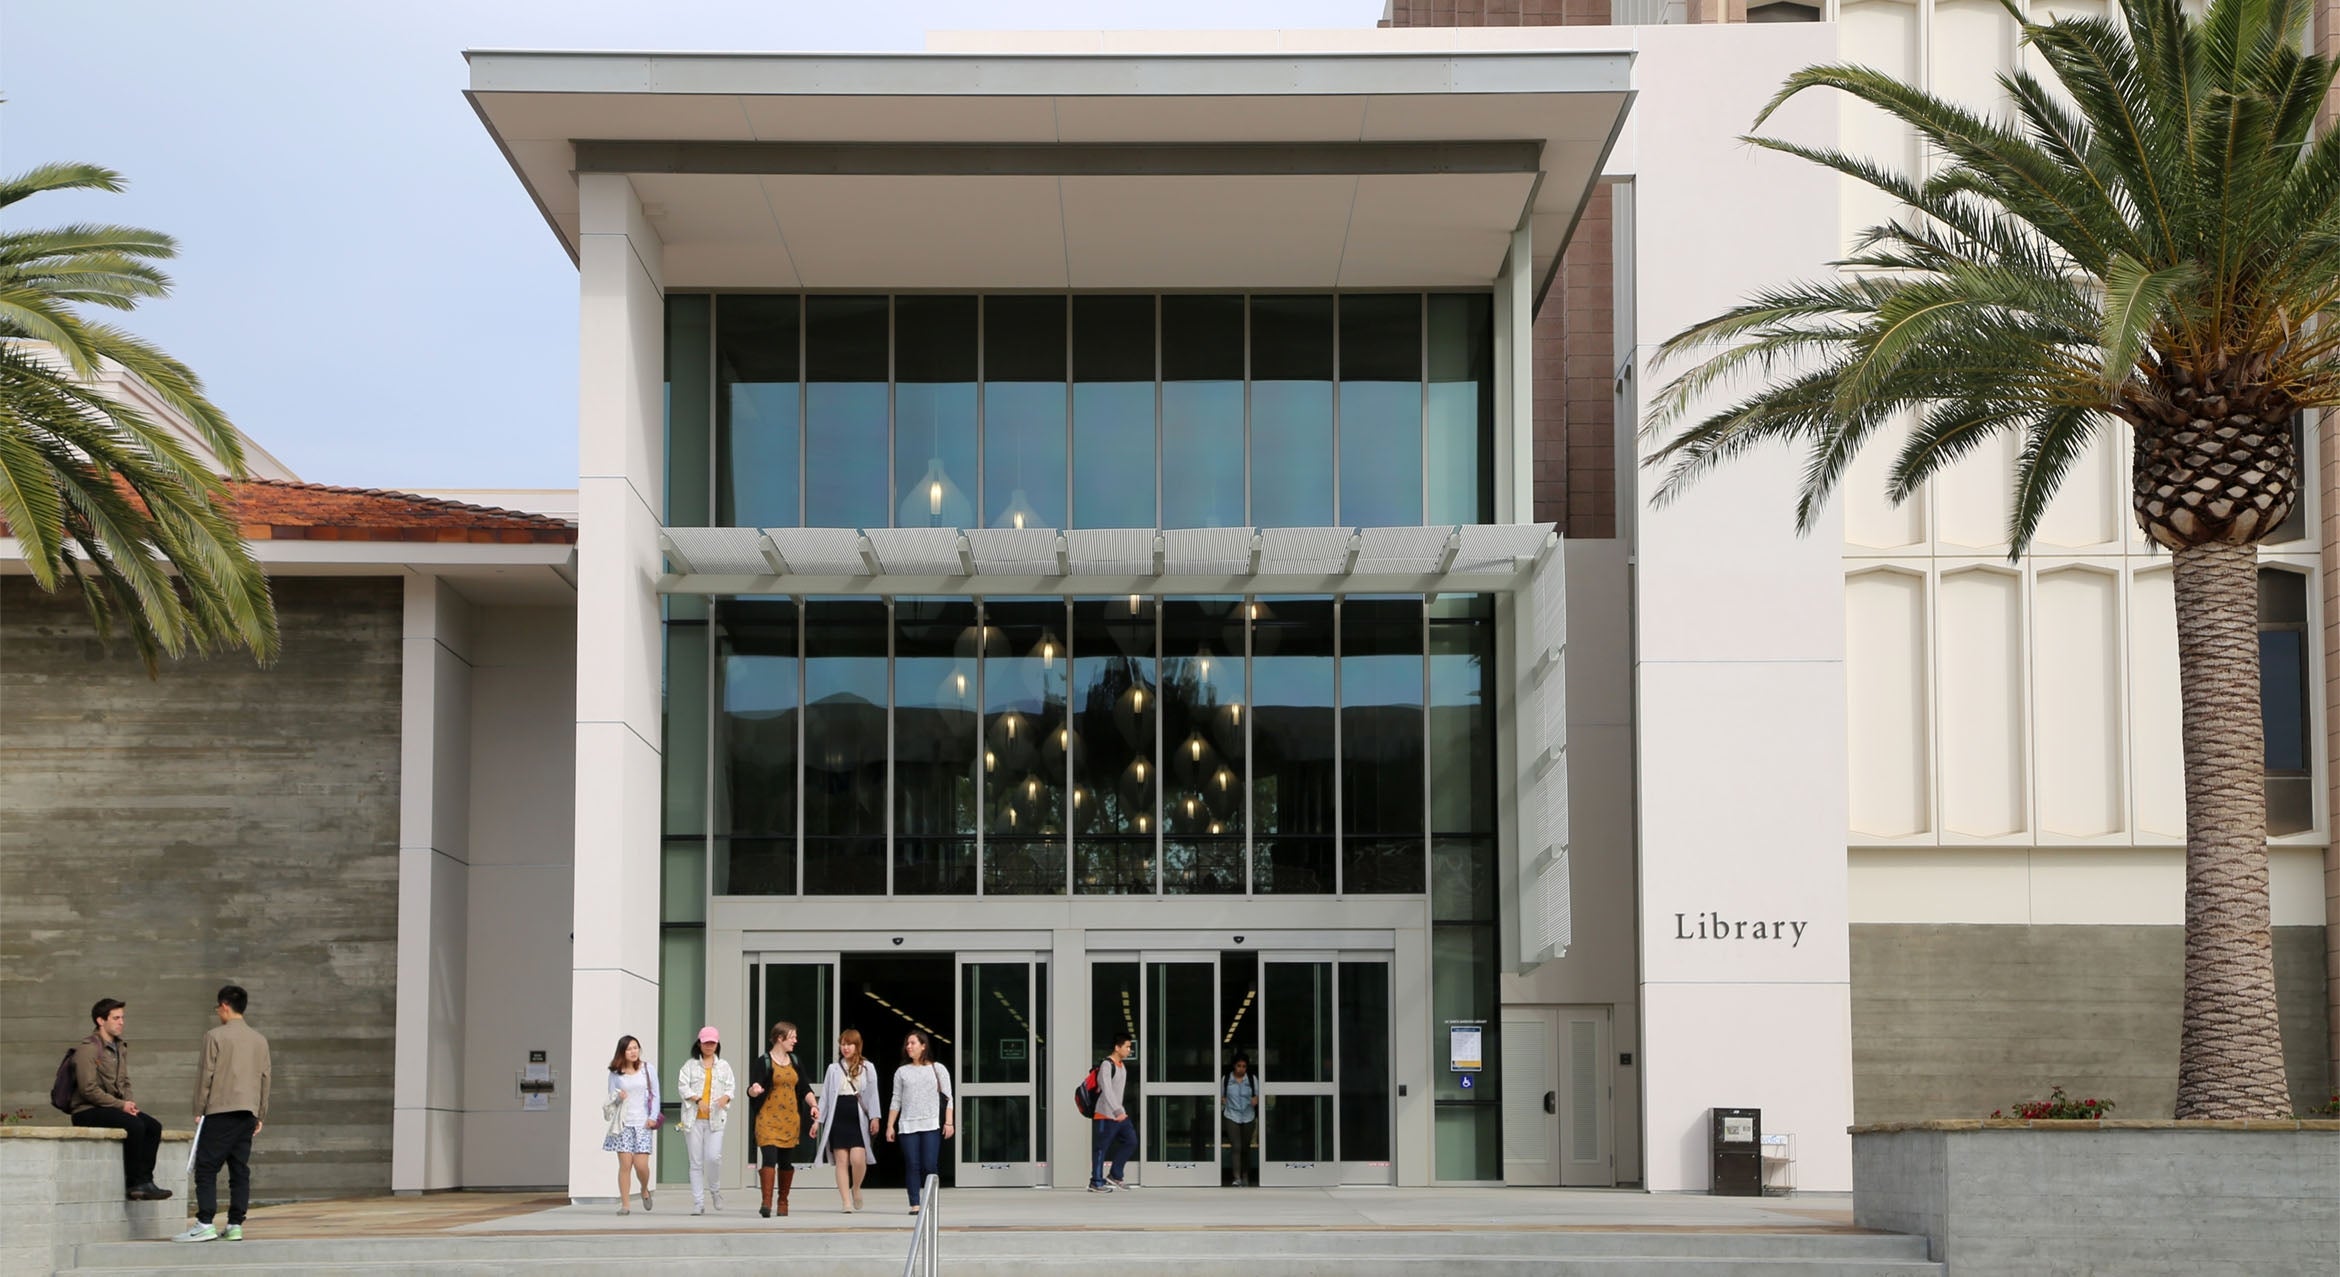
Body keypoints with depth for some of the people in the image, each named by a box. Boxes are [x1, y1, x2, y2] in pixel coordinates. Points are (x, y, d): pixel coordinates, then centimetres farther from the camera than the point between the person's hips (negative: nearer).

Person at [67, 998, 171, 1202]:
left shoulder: (120, 1048, 16)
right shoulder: (88, 1049, -12)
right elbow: (88, 1089, -19)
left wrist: (130, 1104, 0)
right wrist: (121, 1105, -18)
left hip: (113, 1107, 8)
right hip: (86, 1111, -8)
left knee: (153, 1126, -13)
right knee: (135, 1125, -29)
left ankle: (144, 1181, -15)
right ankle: (135, 1183, -20)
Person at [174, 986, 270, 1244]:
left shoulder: (215, 1036, -5)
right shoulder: (259, 1040, 12)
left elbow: (205, 1075, -5)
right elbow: (265, 1078, 15)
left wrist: (199, 1111, 2)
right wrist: (261, 1115, 20)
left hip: (220, 1109, -6)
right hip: (248, 1112, 6)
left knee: (206, 1168, -3)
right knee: (240, 1169, 6)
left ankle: (205, 1223, -11)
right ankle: (235, 1225, 4)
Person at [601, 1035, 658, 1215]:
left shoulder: (648, 1069, 4)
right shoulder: (615, 1073, 5)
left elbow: (655, 1095, 7)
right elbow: (610, 1098, 10)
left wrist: (653, 1117, -5)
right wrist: (618, 1097, -13)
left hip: (643, 1122, 0)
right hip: (623, 1123, 1)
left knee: (641, 1164, -8)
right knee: (625, 1164, -5)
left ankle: (645, 1190, 22)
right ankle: (625, 1203, 1)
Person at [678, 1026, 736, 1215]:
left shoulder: (723, 1066, 13)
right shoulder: (690, 1065, 8)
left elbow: (731, 1086, 7)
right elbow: (683, 1086, -1)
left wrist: (725, 1097, -15)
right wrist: (698, 1100, -16)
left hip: (715, 1119, 0)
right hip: (694, 1119, 0)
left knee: (713, 1157, -14)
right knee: (696, 1162, 1)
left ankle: (715, 1191, 13)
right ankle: (698, 1203, 6)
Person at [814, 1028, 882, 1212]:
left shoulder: (867, 1068, 8)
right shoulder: (833, 1068, 11)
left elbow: (872, 1094, 5)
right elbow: (825, 1095, 12)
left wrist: (874, 1118, -5)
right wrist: (818, 1120, 6)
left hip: (859, 1117, -1)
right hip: (838, 1117, 1)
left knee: (858, 1158, -14)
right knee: (842, 1161, -2)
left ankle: (856, 1188, 15)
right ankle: (846, 1202, 1)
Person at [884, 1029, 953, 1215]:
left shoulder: (937, 1069, 8)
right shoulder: (902, 1072, 13)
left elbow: (947, 1098, 5)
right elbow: (896, 1101, 13)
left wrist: (948, 1123, -3)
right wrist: (890, 1126, 8)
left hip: (931, 1125, -2)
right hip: (908, 1126, 2)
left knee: (930, 1166, -8)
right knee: (912, 1166, -4)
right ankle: (914, 1204, -2)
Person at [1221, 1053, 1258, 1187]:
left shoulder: (1253, 1079, 2)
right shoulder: (1225, 1080, 1)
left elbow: (1258, 1095, 7)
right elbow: (1221, 1096, 12)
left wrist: (1256, 1099, -14)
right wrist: (1222, 1101, -9)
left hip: (1248, 1118, 2)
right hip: (1231, 1117, -2)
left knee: (1246, 1147, 11)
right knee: (1236, 1146, -13)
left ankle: (1245, 1176, 26)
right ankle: (1237, 1178, -17)